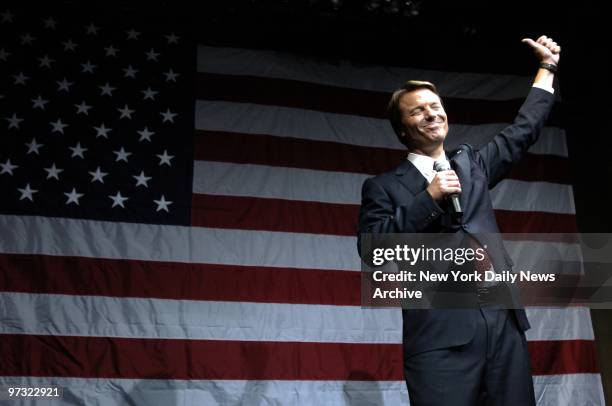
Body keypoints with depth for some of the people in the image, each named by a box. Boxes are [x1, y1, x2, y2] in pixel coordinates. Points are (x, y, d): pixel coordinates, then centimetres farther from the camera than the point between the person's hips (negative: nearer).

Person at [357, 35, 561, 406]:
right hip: (441, 333, -4)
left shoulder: (472, 164, 19)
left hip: (504, 321, 4)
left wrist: (547, 67, 36)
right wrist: (428, 198, -9)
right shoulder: (383, 187, 6)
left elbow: (523, 131, 30)